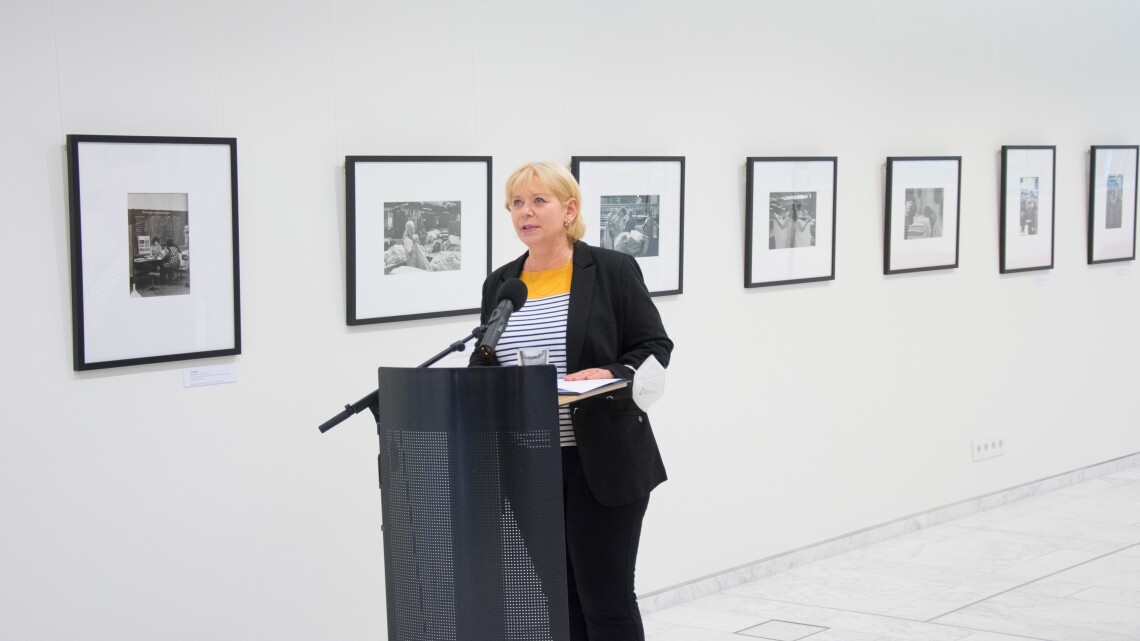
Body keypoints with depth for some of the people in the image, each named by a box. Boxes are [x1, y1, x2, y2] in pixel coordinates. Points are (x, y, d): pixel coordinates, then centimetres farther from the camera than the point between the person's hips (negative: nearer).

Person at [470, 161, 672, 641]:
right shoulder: (500, 284, 12)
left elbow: (654, 347, -3)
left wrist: (612, 375, -20)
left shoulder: (613, 270, -2)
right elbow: (484, 364, 15)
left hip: (601, 462, -4)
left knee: (606, 599, -1)